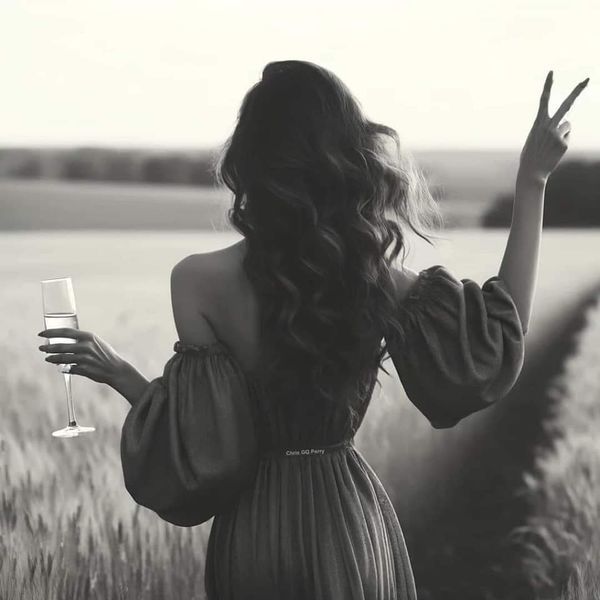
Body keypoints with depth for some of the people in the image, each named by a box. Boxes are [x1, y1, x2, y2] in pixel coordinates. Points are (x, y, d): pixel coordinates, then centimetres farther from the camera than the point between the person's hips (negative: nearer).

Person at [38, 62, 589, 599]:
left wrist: (117, 373, 3)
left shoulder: (201, 281, -17)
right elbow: (504, 336, 3)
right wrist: (532, 181, 3)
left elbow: (196, 442, -15)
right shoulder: (378, 277, -9)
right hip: (356, 521, 3)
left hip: (258, 526, -2)